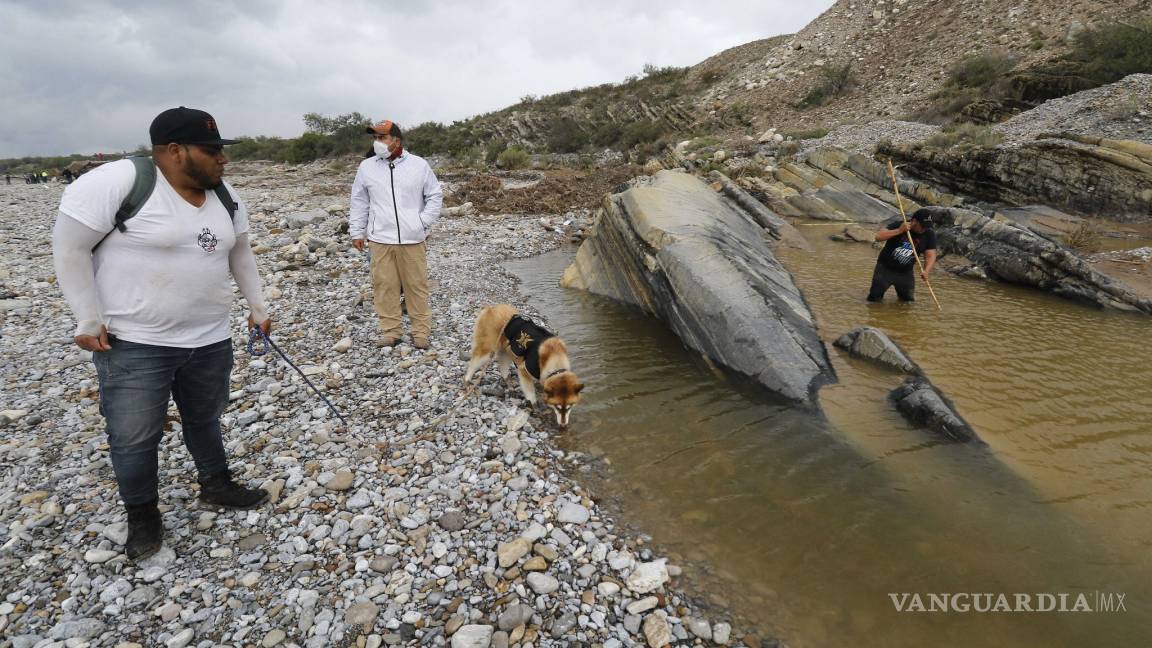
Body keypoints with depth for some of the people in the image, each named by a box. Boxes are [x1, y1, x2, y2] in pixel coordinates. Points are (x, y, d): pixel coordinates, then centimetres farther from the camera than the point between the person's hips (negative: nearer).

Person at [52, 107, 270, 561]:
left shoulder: (223, 196, 4)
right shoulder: (118, 181, -17)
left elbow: (239, 253, 16)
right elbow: (69, 247, -13)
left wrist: (257, 306, 17)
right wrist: (89, 320, -13)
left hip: (210, 340, 6)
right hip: (133, 344, -5)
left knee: (205, 420, 20)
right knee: (134, 437, 7)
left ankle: (216, 485, 39)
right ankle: (142, 514, 27)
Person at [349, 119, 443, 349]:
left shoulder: (419, 165, 1)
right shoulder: (367, 167, 6)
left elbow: (435, 196, 7)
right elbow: (359, 202, 13)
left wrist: (424, 222, -2)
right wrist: (357, 232, 10)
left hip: (412, 239, -1)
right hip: (380, 239, 2)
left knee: (417, 285, 4)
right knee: (384, 286, 4)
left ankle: (421, 331, 14)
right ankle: (390, 330, 16)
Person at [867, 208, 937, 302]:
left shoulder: (930, 234, -7)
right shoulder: (898, 224, -14)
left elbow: (931, 255, -11)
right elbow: (878, 237, -25)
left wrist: (926, 271, -29)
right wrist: (899, 231, -33)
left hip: (905, 272, 3)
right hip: (885, 268, -3)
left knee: (909, 300, 7)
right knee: (874, 298, -4)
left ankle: (901, 292, 37)